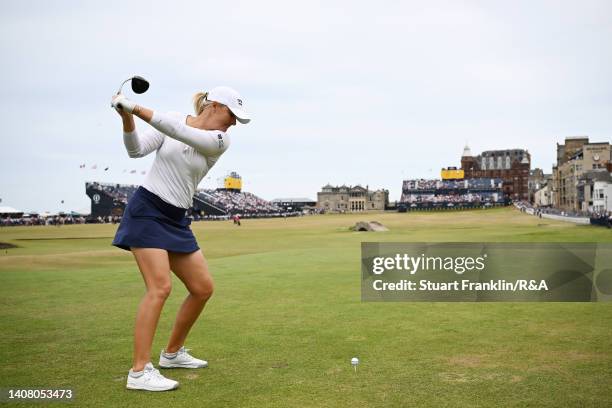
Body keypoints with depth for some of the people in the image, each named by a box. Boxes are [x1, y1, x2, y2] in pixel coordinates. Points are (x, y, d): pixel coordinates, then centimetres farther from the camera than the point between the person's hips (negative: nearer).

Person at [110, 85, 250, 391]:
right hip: (146, 209, -5)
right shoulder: (172, 118, -1)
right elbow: (136, 150, -8)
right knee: (160, 287, -18)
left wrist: (136, 108, -24)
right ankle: (139, 372, -16)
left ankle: (172, 353, 22)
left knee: (203, 288, 3)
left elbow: (181, 133, -18)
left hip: (176, 220, 5)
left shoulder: (221, 140, -2)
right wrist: (126, 118, -25)